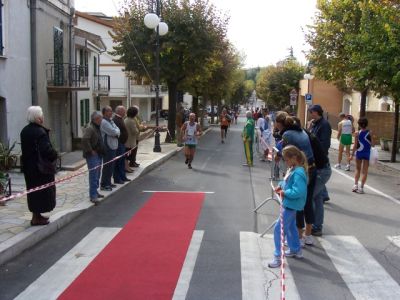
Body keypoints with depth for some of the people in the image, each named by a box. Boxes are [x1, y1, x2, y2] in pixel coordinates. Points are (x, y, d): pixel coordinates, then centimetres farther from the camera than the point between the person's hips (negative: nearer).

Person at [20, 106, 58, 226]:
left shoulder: (24, 131, 7)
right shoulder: (40, 132, -21)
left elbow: (25, 148, 14)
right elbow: (46, 149, -29)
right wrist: (54, 154, -11)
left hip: (29, 166, 9)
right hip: (41, 167, -9)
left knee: (33, 190, 17)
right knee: (42, 191, 3)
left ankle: (36, 214, 29)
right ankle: (36, 218, 8)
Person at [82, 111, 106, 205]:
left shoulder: (98, 128, 15)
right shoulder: (90, 128, -15)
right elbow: (85, 139, -30)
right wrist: (90, 150, -23)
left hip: (99, 154, 10)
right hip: (92, 155, -10)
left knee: (97, 175, 17)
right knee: (94, 175, -11)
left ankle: (95, 192, 28)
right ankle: (93, 196, -10)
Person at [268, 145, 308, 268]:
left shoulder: (298, 173, -27)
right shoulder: (292, 169, 4)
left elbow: (299, 191, -34)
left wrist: (285, 193, -24)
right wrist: (281, 185, 1)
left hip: (291, 205, -11)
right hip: (290, 204, 11)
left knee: (279, 229, -6)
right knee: (290, 227, 25)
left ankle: (278, 256, 3)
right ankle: (296, 250, 42)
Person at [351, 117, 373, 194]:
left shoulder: (357, 133, -7)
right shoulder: (370, 133, -6)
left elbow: (355, 145, -8)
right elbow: (372, 144, -4)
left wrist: (352, 154, -1)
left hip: (359, 153, 0)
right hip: (367, 153, 0)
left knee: (358, 169, 18)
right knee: (364, 171, 6)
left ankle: (355, 185, 9)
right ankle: (361, 188, 5)